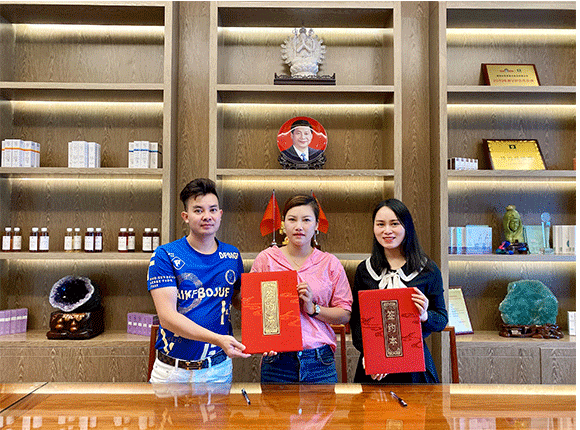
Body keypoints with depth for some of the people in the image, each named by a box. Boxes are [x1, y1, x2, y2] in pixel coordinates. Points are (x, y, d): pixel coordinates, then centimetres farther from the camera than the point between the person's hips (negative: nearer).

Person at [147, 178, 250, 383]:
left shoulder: (232, 255, 2)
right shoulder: (165, 256, -9)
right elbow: (167, 316, -17)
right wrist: (217, 339, -28)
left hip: (219, 369, 3)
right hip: (172, 370, -2)